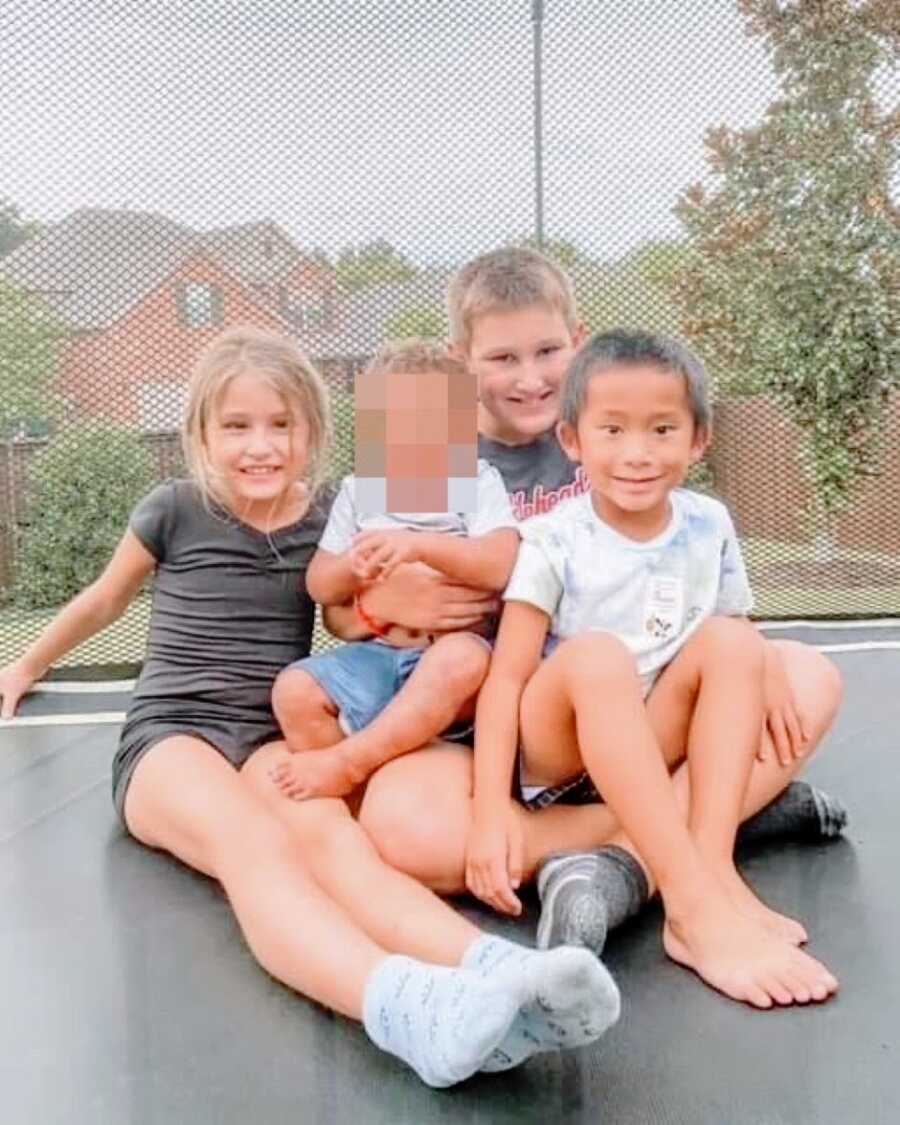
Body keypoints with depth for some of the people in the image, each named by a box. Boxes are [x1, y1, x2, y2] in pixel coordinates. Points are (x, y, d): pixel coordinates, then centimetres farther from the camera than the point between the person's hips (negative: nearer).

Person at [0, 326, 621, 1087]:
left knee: (331, 835, -34)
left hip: (274, 736, 2)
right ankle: (407, 1007, -65)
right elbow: (105, 599, 20)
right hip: (169, 737, -2)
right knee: (257, 844, -37)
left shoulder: (331, 519, 6)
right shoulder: (175, 511, 2)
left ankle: (491, 970, -62)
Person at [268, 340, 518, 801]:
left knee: (462, 658, -37)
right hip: (377, 653, 4)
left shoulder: (477, 482, 1)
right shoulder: (358, 490, 11)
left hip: (453, 650, -3)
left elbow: (500, 566, -15)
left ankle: (349, 762, -29)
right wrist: (353, 568, -14)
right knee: (295, 690, -20)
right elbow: (319, 587, 10)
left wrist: (419, 545, -26)